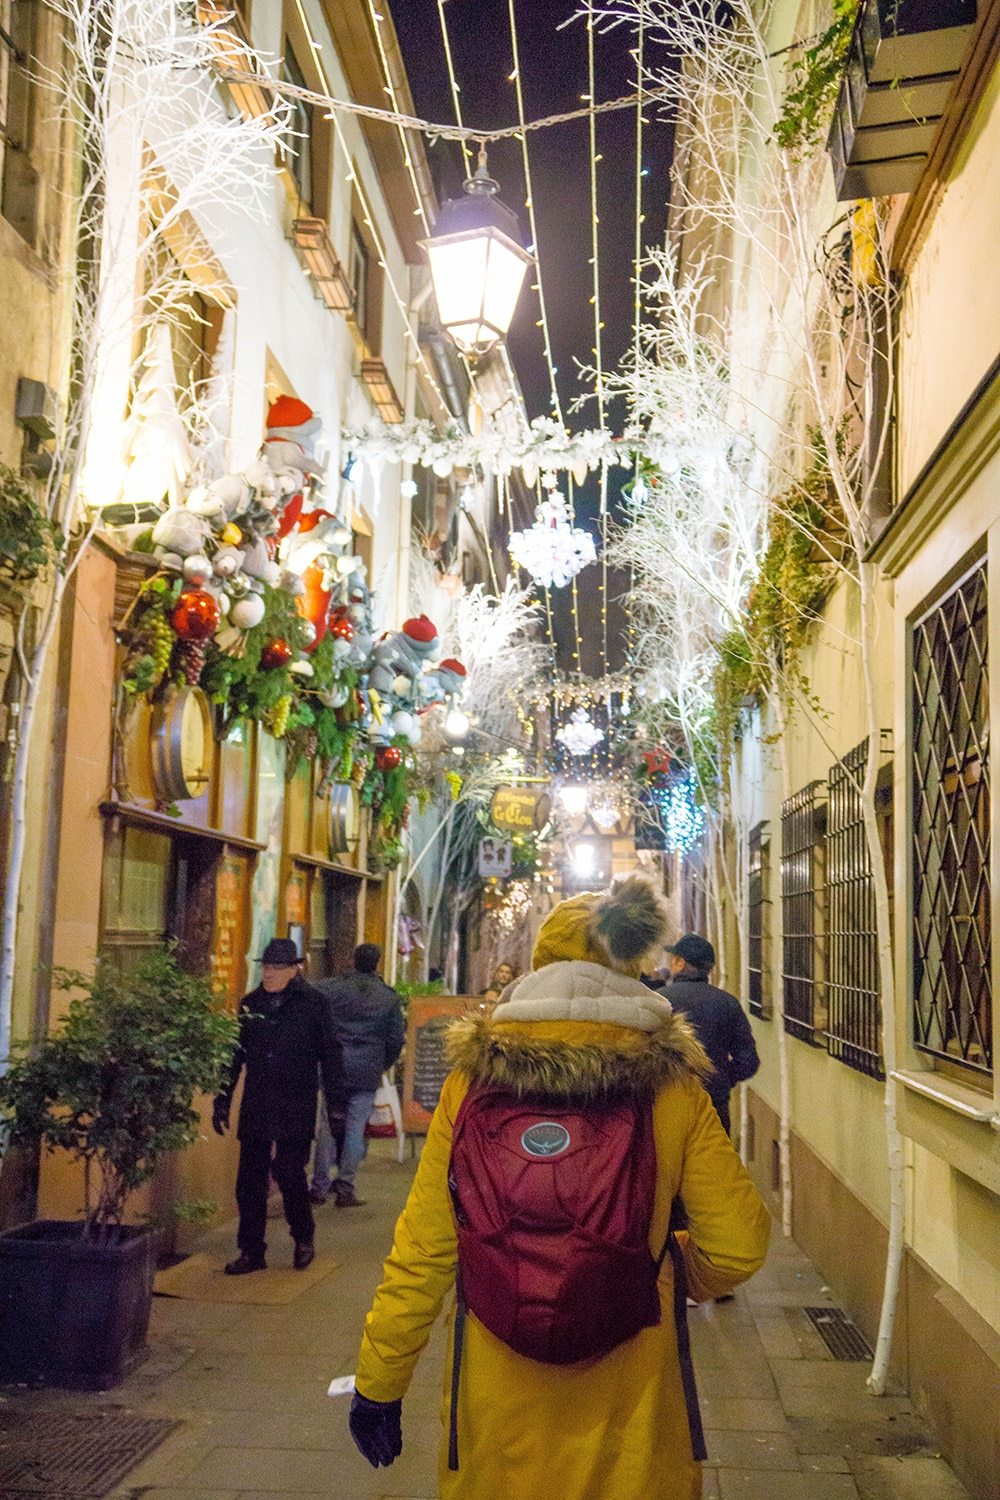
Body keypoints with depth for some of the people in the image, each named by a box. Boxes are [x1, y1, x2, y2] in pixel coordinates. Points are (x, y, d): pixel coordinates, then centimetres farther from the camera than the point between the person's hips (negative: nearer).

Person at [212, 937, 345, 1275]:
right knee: (249, 1181, 5)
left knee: (290, 1174, -1)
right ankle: (251, 1251, 17)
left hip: (296, 1111, -4)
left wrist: (334, 1100, -6)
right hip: (255, 1109, 4)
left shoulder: (312, 1004, -3)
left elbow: (330, 1054, -2)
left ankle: (303, 1240, 23)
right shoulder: (250, 1005, 8)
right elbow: (234, 1055, 13)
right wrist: (222, 1101, 11)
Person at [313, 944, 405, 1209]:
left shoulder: (328, 989, -1)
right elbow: (397, 1039, 5)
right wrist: (383, 1065, 19)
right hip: (367, 1073, 0)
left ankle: (319, 1186, 12)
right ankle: (345, 1188, 7)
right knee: (355, 1129, 6)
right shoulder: (390, 998, 2)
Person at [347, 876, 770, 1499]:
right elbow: (739, 1245, -6)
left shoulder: (470, 1083, -8)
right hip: (629, 1408, 0)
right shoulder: (672, 1091, -9)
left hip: (497, 1405, 1)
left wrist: (379, 1384, 5)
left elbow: (421, 1251, -6)